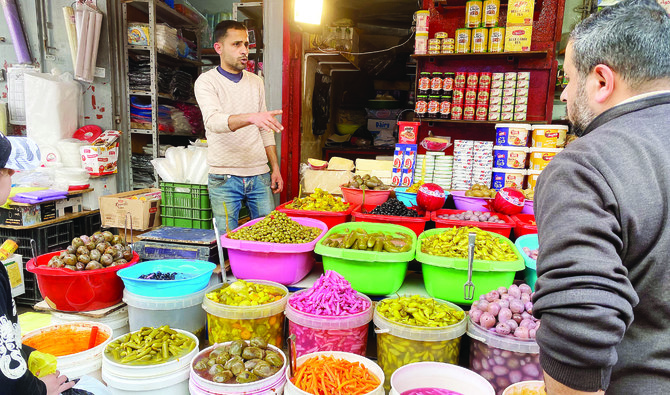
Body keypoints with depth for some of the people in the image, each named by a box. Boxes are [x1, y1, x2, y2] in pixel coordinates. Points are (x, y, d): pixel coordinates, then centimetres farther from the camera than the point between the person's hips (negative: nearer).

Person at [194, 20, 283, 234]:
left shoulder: (256, 82, 12)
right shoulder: (206, 82, -4)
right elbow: (213, 121, -24)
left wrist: (276, 168, 10)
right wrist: (251, 118, -41)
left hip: (260, 175, 4)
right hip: (224, 178, -4)